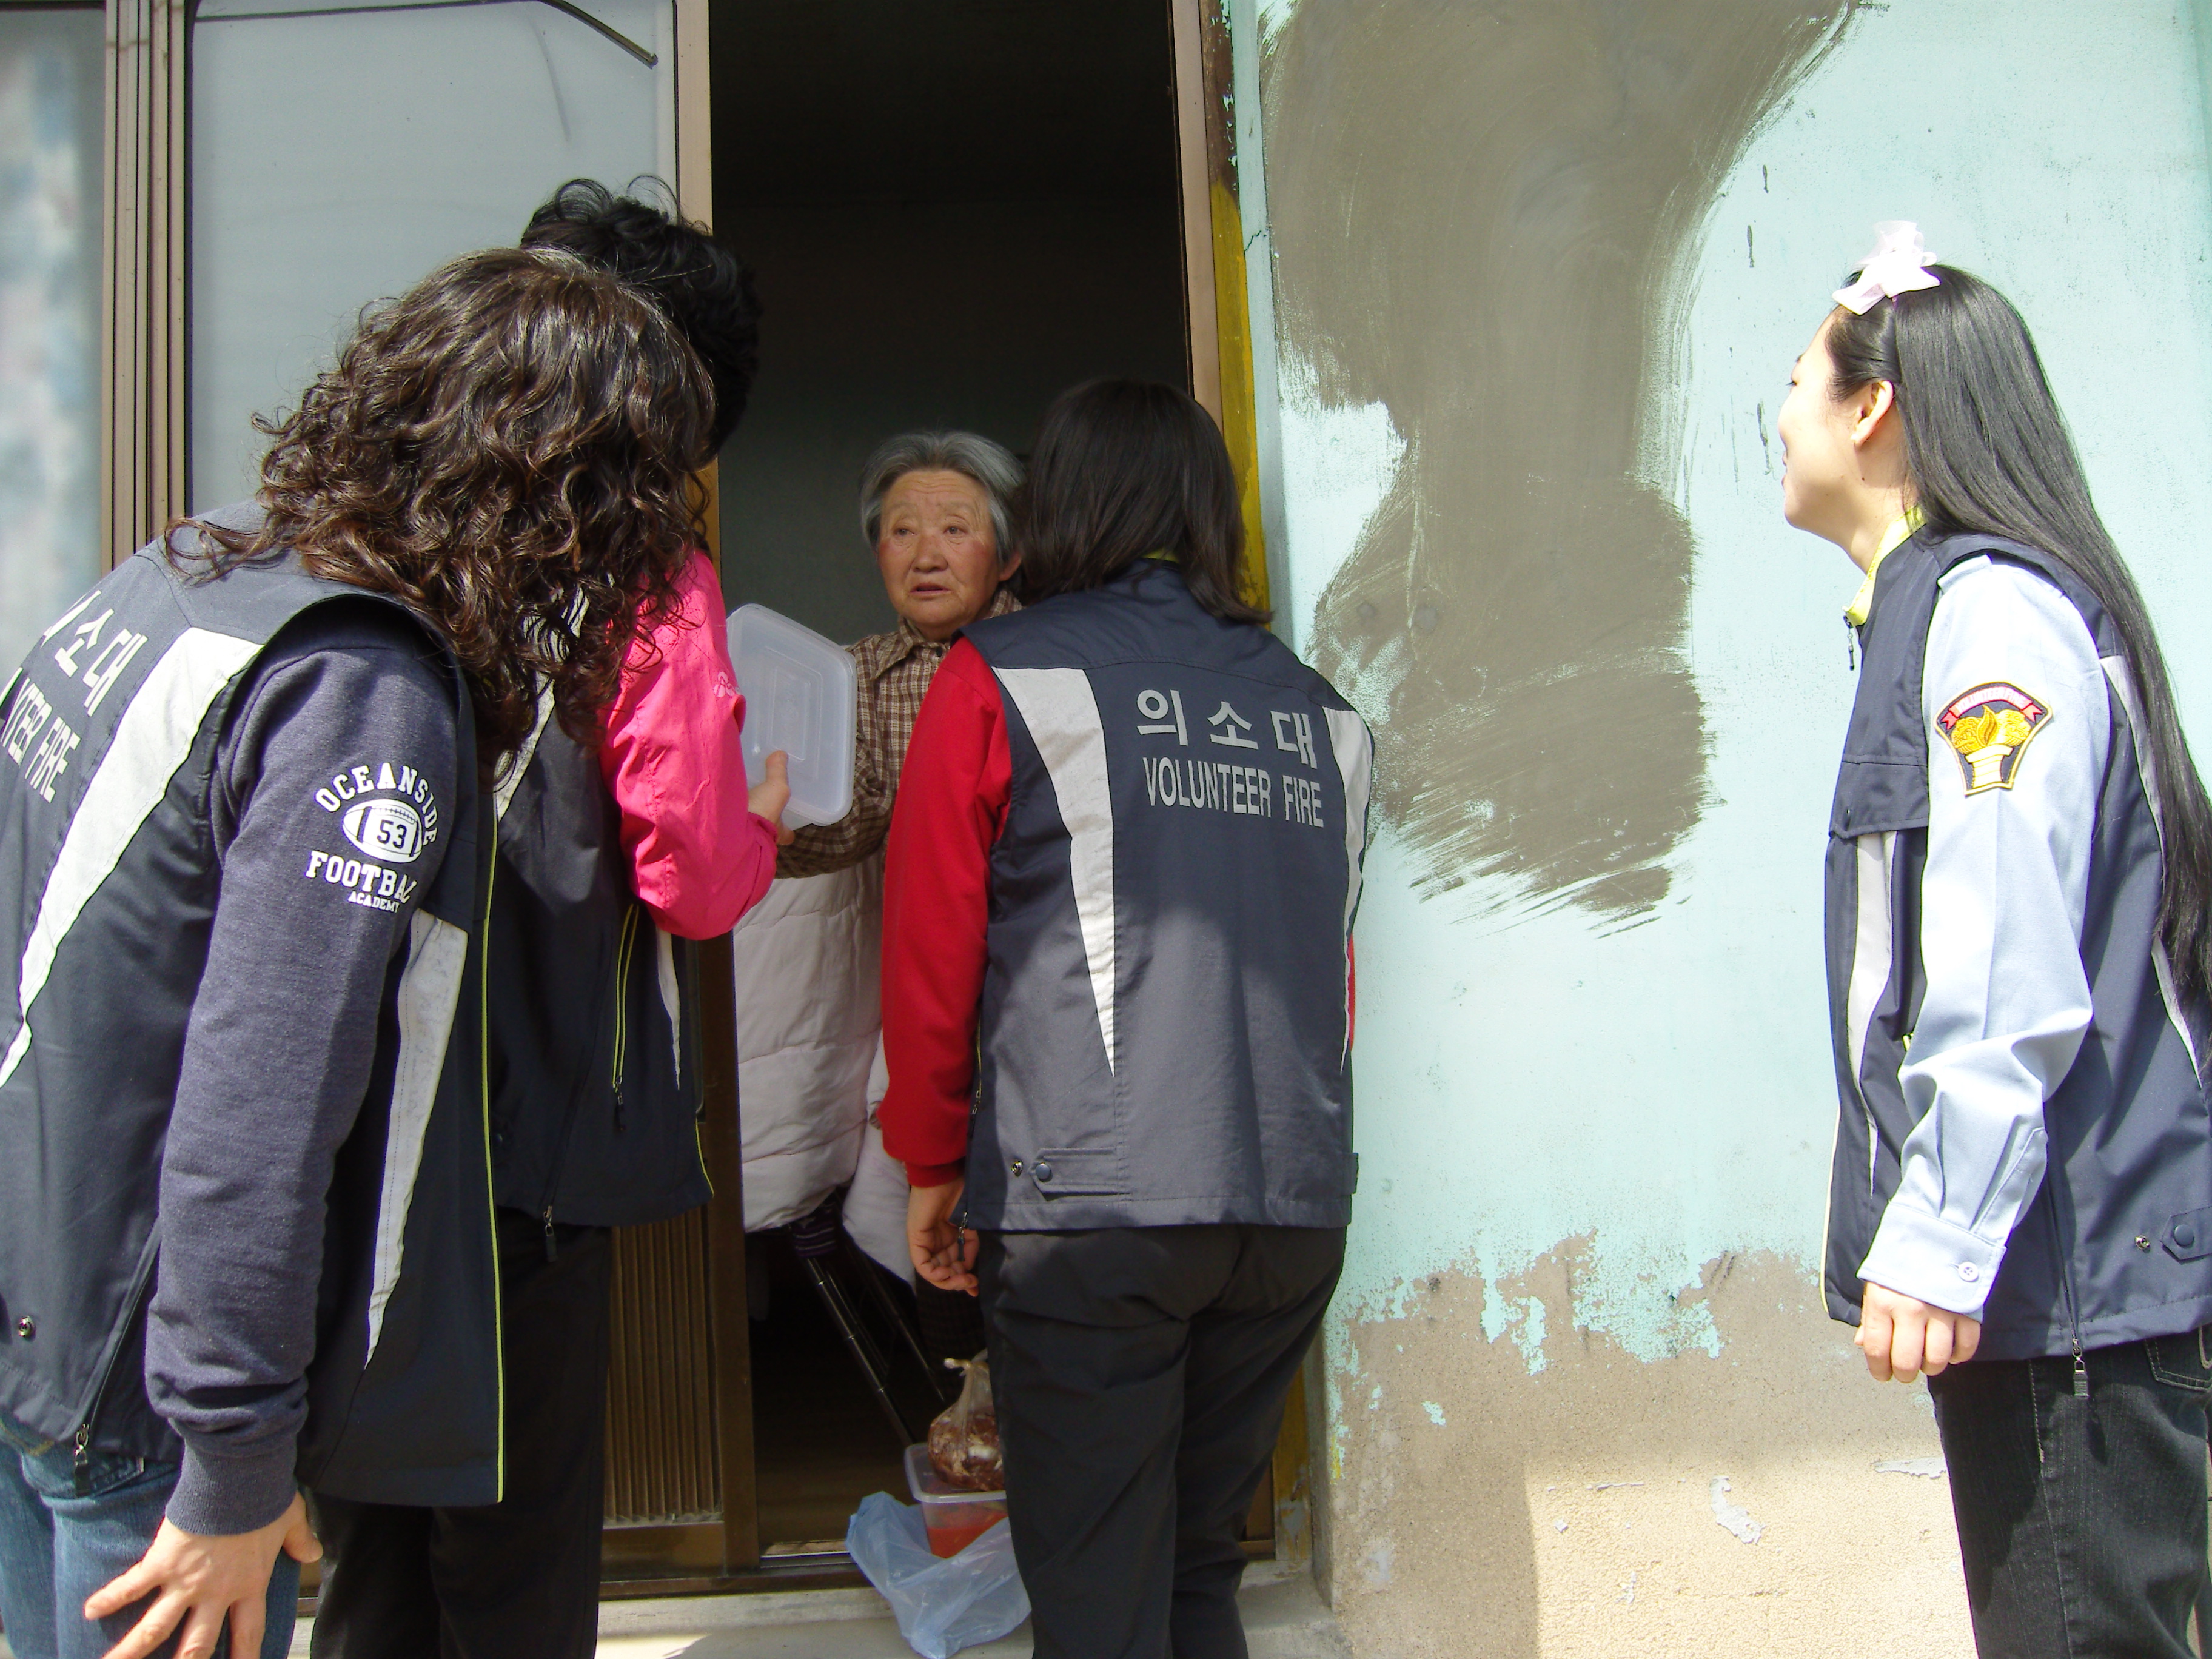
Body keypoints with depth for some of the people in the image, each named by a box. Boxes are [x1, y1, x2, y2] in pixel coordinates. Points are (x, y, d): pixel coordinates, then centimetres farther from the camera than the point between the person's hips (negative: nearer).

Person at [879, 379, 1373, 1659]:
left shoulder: (1002, 678, 0)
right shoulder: (1319, 709, 13)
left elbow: (930, 950, 0)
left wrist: (933, 1167, 9)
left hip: (1086, 1206, -5)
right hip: (1298, 1205, 5)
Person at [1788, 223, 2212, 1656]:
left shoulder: (1992, 607, -12)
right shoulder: (1930, 609, 17)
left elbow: (2011, 979, -20)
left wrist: (1938, 1242, -20)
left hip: (2076, 1264, -10)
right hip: (2037, 1268, 10)